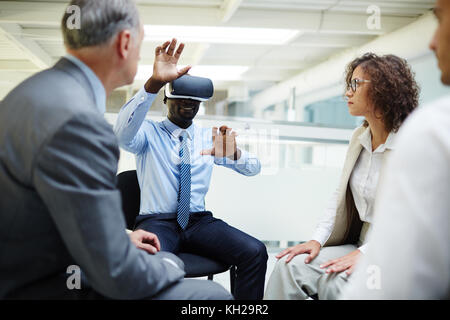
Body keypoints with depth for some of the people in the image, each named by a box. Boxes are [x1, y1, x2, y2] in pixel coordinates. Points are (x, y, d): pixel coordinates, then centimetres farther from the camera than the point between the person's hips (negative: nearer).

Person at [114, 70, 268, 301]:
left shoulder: (208, 137, 15)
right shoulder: (148, 132, 5)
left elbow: (253, 168, 8)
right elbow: (123, 134, -20)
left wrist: (233, 154, -18)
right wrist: (154, 83, -34)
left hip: (199, 221, 4)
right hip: (157, 221, -3)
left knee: (255, 253, -22)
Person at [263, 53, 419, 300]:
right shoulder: (359, 137, 10)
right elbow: (341, 195, 12)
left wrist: (364, 253, -24)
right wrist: (318, 240, -1)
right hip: (360, 244, 7)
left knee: (334, 282, -32)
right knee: (289, 266, -15)